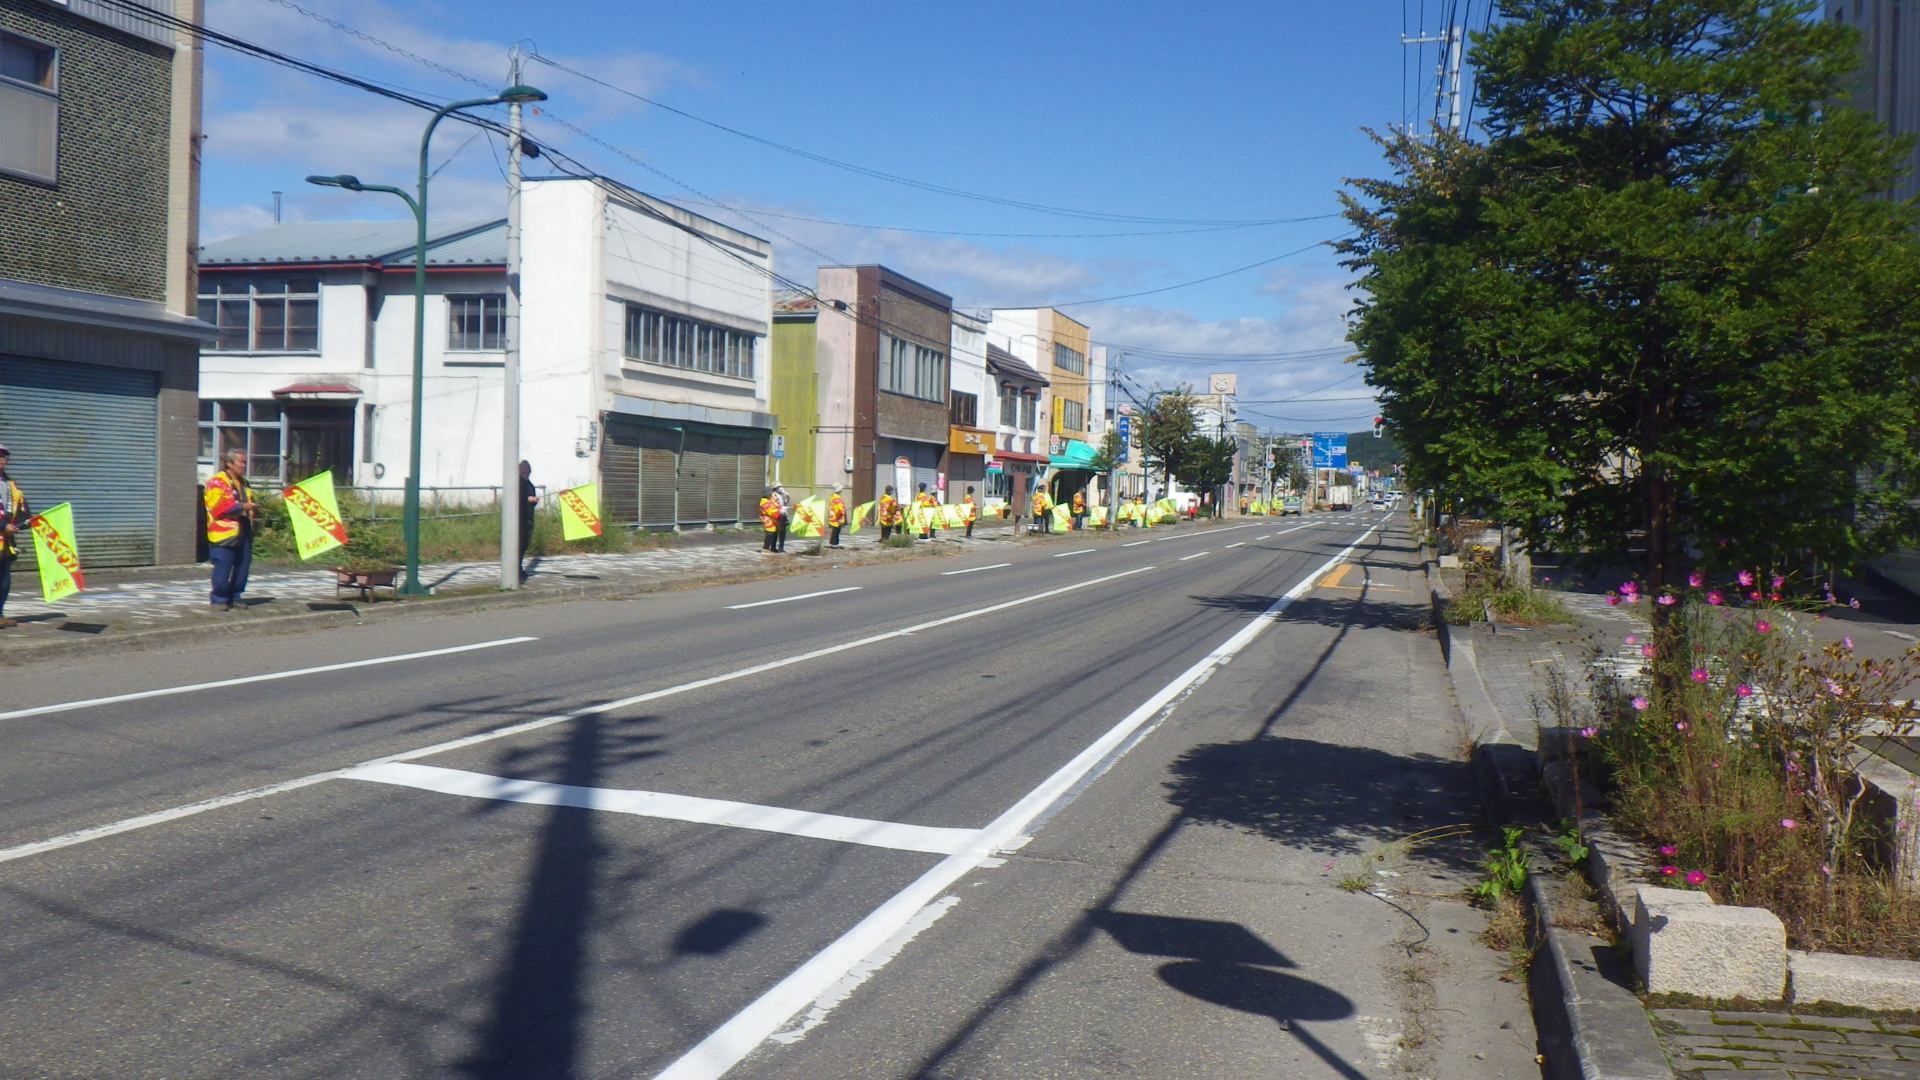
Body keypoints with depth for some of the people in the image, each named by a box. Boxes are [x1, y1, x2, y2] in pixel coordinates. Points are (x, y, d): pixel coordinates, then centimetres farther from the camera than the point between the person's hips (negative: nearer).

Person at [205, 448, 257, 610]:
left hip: (243, 532, 8)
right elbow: (219, 505, -18)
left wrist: (252, 507, 17)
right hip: (225, 532, -8)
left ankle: (234, 597, 19)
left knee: (242, 566, 9)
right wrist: (242, 506, -25)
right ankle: (219, 599, 1)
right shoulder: (217, 482, -7)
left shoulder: (243, 482, 20)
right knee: (223, 567, -7)